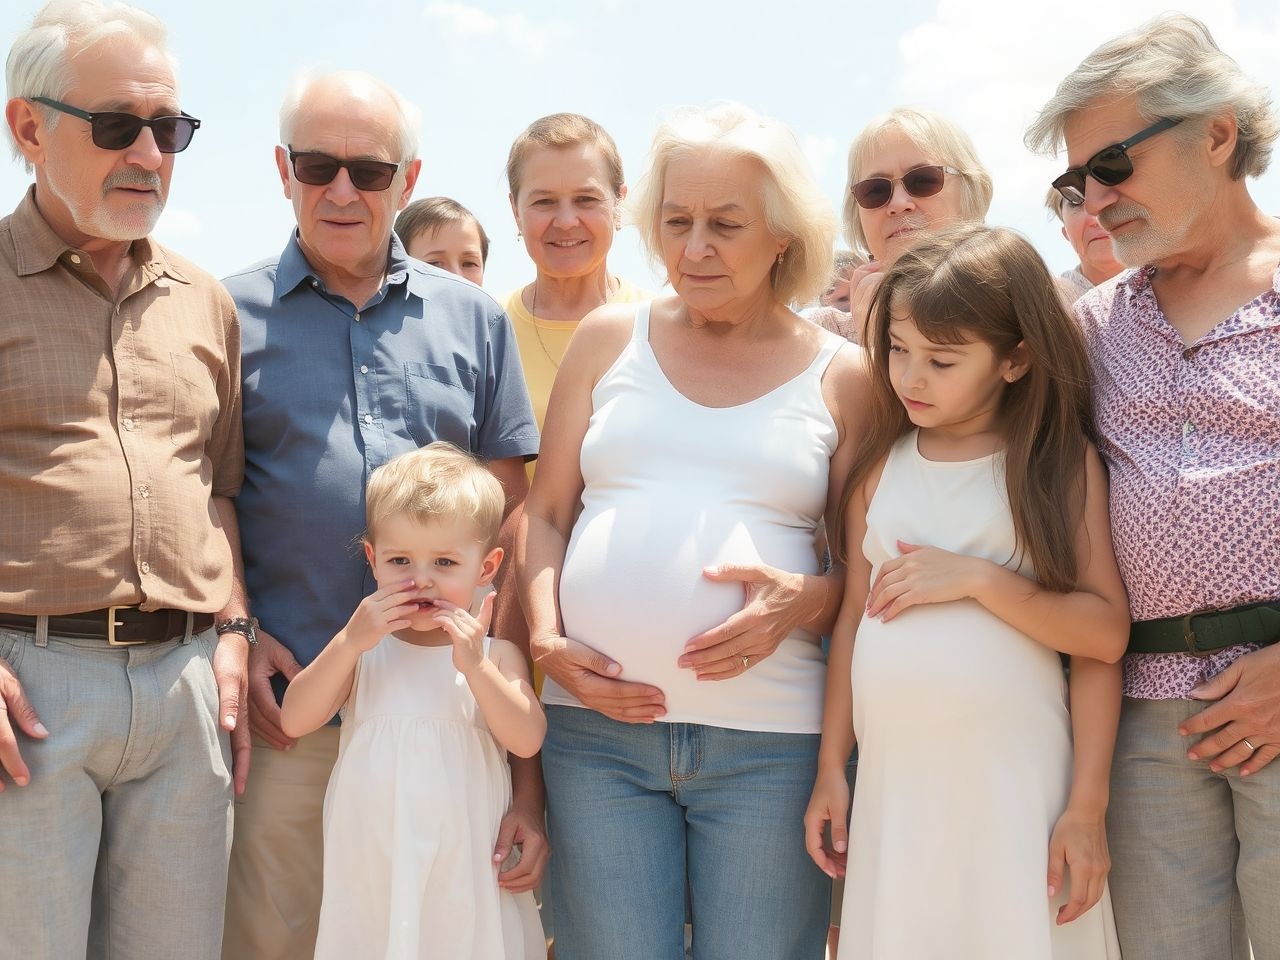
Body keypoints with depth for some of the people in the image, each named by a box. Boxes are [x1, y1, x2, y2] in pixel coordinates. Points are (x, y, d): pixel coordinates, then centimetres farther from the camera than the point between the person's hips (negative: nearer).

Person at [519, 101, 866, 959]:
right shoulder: (610, 339, 10)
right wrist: (547, 637, -4)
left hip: (769, 742, -1)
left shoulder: (840, 375, 5)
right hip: (597, 726, 1)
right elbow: (544, 512, 12)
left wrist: (806, 600, -14)